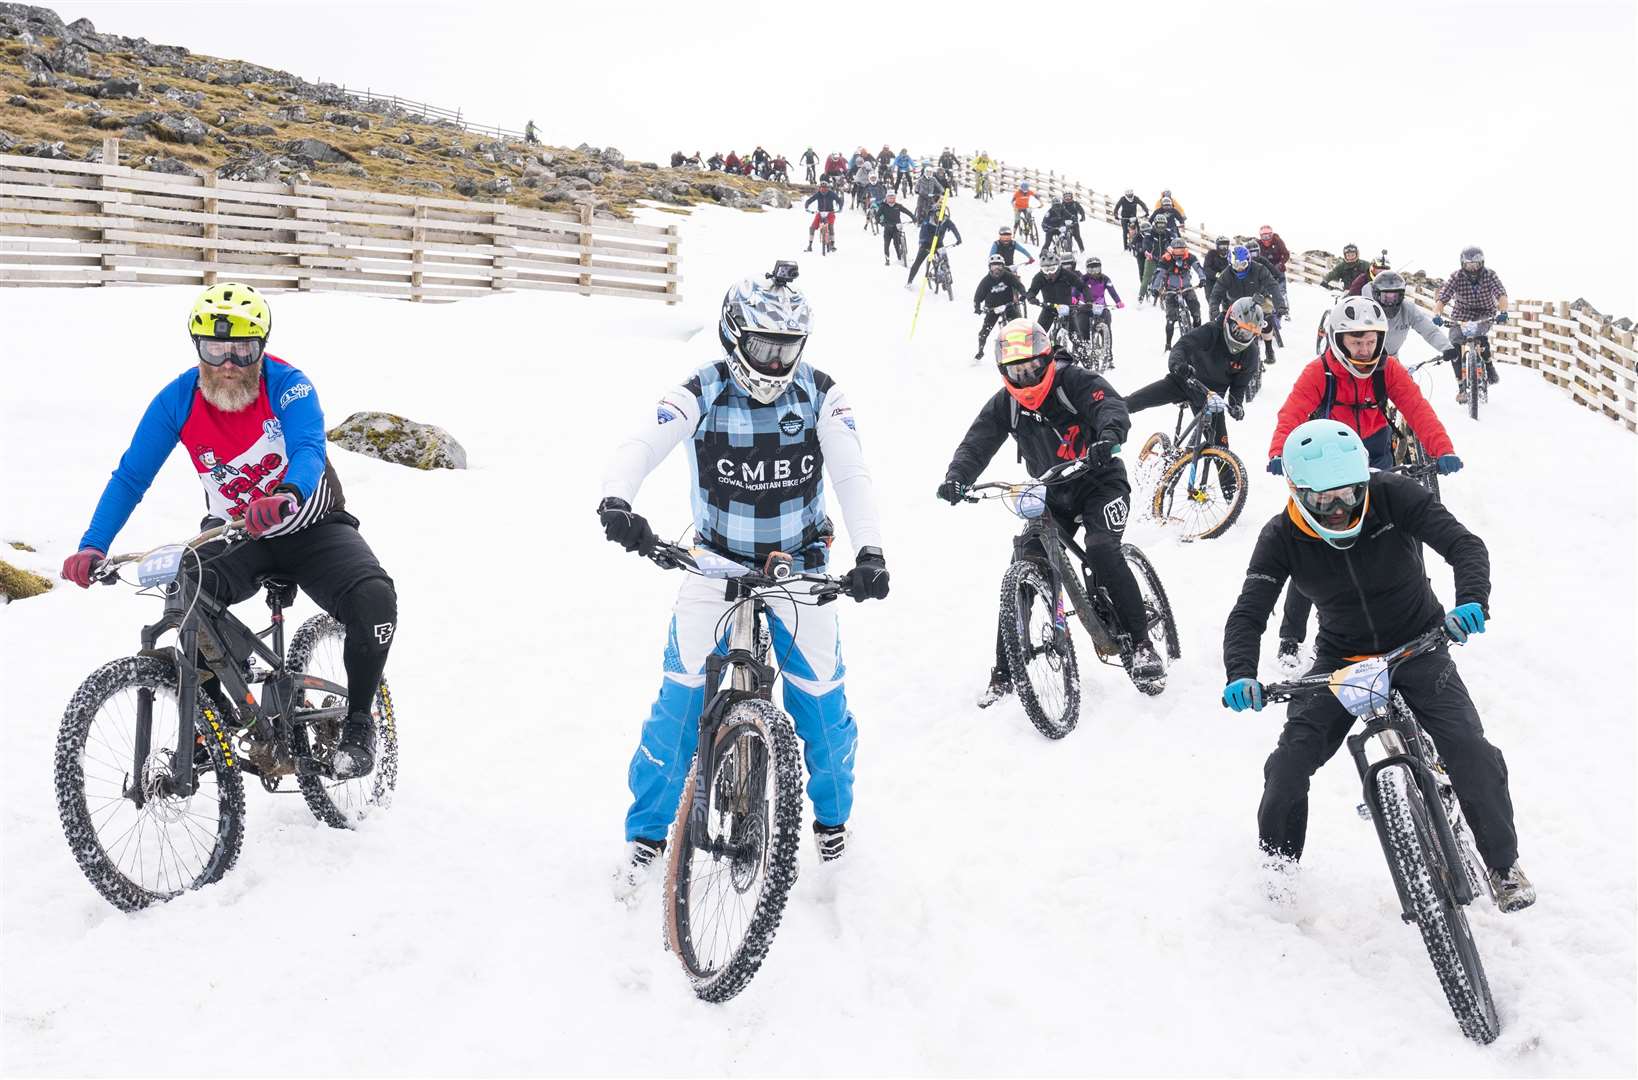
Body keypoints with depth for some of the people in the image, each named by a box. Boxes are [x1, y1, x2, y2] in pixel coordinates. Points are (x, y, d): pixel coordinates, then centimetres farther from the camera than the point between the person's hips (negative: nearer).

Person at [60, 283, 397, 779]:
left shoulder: (287, 386, -20)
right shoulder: (178, 399, -12)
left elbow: (309, 451, -37)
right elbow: (130, 477, -11)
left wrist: (286, 497, -60)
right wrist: (92, 547, -26)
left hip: (312, 528, -2)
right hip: (235, 535, 2)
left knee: (374, 599, -29)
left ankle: (358, 721, -6)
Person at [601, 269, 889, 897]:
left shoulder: (821, 397, -11)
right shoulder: (700, 395, -13)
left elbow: (853, 475, -19)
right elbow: (640, 447, -26)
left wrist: (869, 552, -35)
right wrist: (615, 502, -48)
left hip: (797, 563, 1)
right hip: (716, 561, 0)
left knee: (821, 697, -2)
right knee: (681, 696, -8)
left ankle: (832, 814, 27)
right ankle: (647, 831, 10)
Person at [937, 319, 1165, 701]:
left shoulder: (1074, 381, -15)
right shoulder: (1004, 404, -3)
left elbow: (1111, 406, -31)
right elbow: (977, 442, -12)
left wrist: (1108, 437, -54)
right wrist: (956, 478, -33)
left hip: (1099, 482, -4)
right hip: (1052, 494, 4)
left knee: (1103, 552, -28)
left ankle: (1140, 646, -16)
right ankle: (1004, 672, 2)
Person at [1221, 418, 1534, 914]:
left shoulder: (1393, 495, -20)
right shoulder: (1282, 536, -17)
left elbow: (1464, 544, -26)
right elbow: (1248, 612, -21)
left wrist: (1472, 601, -47)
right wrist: (1240, 674, -41)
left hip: (1418, 648, -1)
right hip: (1340, 661, 1)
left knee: (1472, 756, -16)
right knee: (1289, 765, -13)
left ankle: (1504, 863, 11)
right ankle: (1278, 864, 15)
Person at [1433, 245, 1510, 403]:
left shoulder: (1489, 275, -16)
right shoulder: (1456, 277, -15)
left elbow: (1501, 294, -29)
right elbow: (1442, 298, -25)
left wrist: (1503, 312, -48)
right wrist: (1437, 314, -46)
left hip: (1485, 313, -1)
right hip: (1462, 313, 1)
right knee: (1454, 344, -21)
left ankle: (1489, 366, -7)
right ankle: (1461, 386, -10)